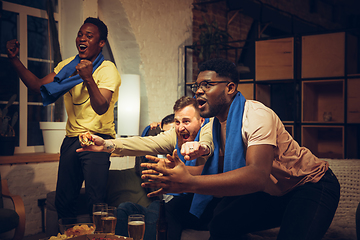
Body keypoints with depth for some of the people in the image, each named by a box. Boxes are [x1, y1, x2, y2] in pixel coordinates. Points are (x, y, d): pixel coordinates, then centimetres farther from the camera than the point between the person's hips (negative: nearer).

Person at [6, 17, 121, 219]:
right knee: (63, 200, 11)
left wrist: (88, 79, -39)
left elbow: (101, 108, -24)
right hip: (71, 139, 6)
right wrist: (14, 59, 2)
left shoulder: (108, 70, -10)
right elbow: (39, 86, 8)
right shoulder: (67, 66, 12)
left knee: (96, 201, -9)